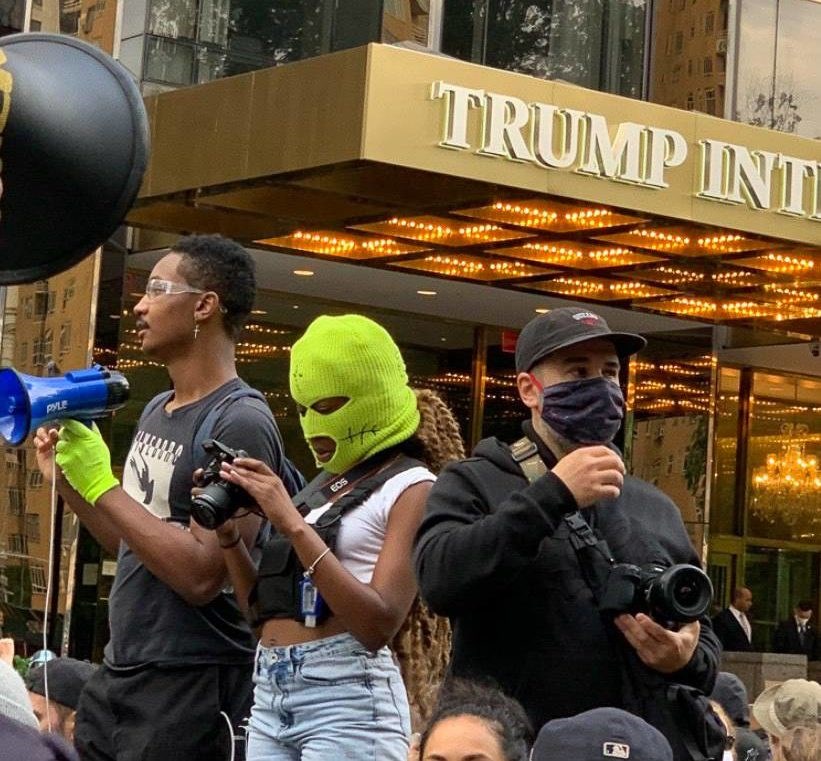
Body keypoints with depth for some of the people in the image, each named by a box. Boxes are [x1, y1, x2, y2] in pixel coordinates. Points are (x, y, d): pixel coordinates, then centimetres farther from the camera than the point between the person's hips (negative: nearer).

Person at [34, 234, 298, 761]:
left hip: (190, 687, -8)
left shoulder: (241, 424, -16)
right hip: (117, 675, 8)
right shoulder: (157, 410, 12)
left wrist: (102, 486, -20)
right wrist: (67, 478, 6)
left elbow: (201, 576, -23)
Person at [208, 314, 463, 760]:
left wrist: (294, 525, -19)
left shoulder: (410, 487, -5)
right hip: (270, 693, 7)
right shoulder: (322, 485, 16)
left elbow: (378, 625, -17)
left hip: (348, 698, -7)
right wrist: (227, 534, 4)